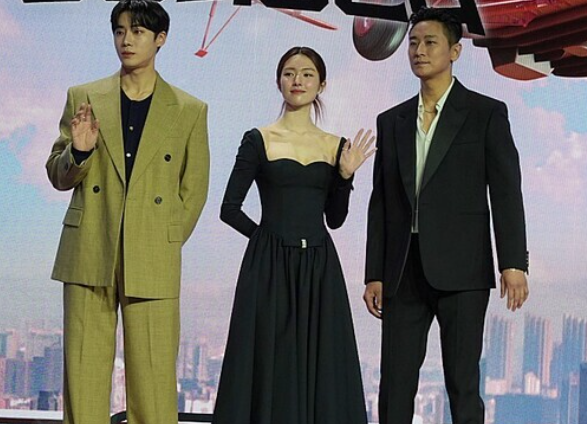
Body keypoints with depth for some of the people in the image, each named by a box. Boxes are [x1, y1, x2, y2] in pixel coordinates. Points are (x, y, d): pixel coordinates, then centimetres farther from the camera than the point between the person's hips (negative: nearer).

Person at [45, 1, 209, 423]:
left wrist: (166, 242, 2)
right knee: (82, 376, 0)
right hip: (88, 257, 1)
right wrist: (79, 152, -9)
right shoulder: (84, 98, 10)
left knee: (153, 384, -3)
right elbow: (57, 176, 11)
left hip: (152, 263, -1)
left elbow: (194, 191, 11)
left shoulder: (190, 111, 8)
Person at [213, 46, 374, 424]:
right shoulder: (259, 140, 0)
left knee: (321, 363, 4)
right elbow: (230, 208, -1)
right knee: (271, 362, -2)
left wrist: (345, 176, -2)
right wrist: (271, 235, -1)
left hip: (320, 269, 3)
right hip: (270, 267, -3)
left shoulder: (335, 146, 10)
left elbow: (335, 219, 11)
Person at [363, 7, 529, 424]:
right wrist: (374, 275, 9)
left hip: (460, 268, -4)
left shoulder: (486, 113, 2)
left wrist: (514, 263, -14)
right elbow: (381, 202, 14)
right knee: (395, 383, 2)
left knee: (463, 382, -2)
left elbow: (506, 192, -4)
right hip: (404, 270, 4)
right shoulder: (392, 121, 14)